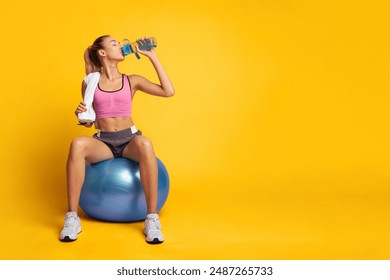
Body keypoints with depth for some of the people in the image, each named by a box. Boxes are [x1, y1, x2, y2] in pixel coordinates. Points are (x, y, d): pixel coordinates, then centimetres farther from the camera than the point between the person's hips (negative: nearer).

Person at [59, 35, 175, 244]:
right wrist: (81, 114, -12)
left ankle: (152, 218, -33)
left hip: (129, 139, 0)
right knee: (78, 144, -35)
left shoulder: (132, 81, 9)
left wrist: (152, 57, 2)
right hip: (103, 142, 0)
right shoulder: (90, 83, 8)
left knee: (145, 144, -38)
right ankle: (72, 217, -29)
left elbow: (168, 91, -1)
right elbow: (88, 122, 13)